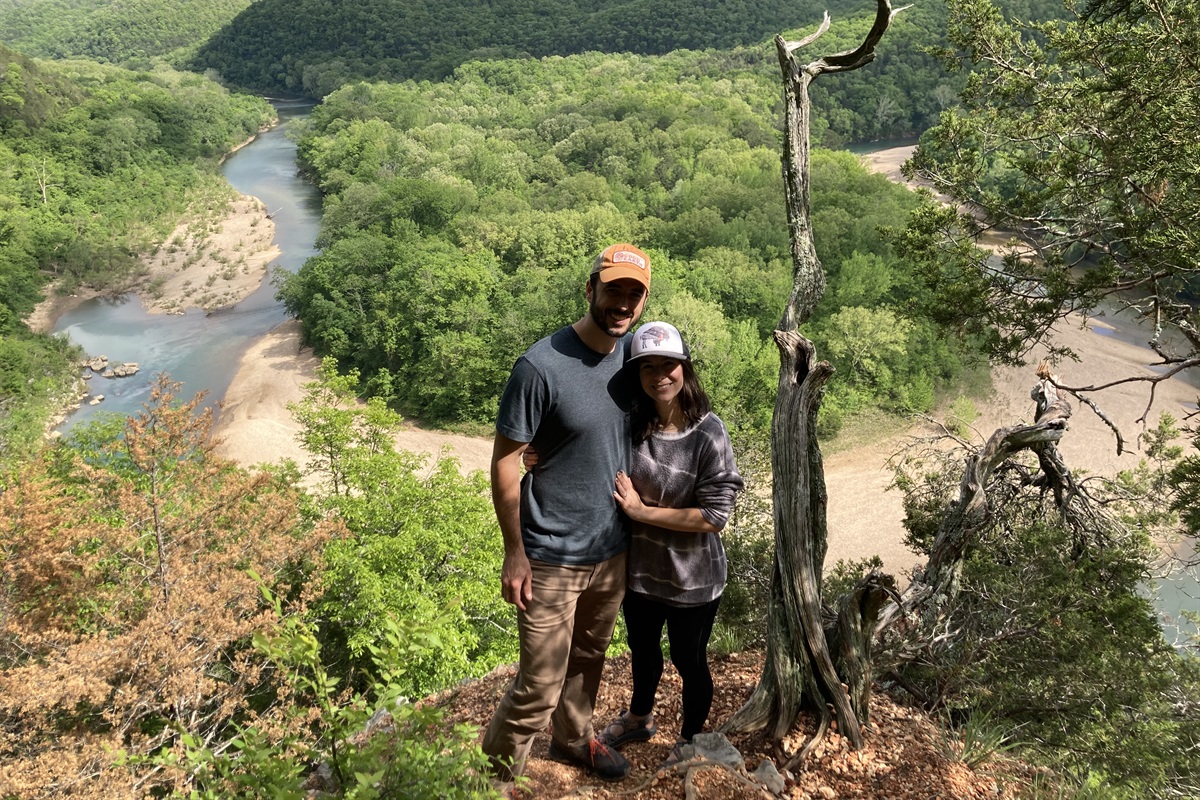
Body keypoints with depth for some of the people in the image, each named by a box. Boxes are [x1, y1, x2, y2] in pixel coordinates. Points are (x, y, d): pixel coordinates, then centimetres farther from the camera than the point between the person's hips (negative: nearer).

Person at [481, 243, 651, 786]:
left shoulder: (634, 353, -2)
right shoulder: (542, 366, -21)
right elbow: (504, 460, -15)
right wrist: (514, 553, -13)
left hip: (612, 550, 6)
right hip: (551, 558, -6)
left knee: (588, 659, 25)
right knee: (539, 688, 1)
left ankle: (574, 738, 51)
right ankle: (492, 776, 24)